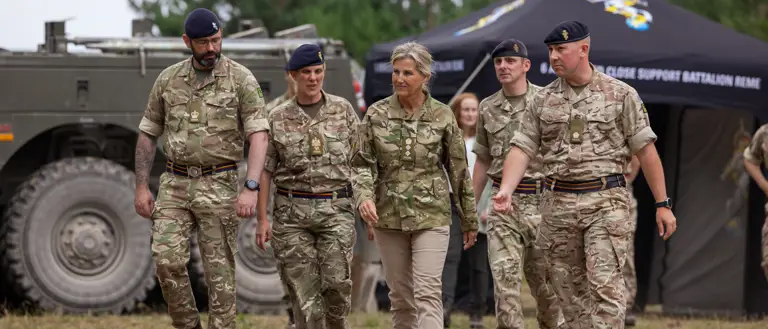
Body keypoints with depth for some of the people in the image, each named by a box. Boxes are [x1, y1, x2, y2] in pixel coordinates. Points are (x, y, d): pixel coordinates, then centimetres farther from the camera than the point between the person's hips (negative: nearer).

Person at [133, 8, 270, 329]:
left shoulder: (241, 79, -5)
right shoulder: (168, 79, 7)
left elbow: (259, 134, -12)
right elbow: (148, 134, 13)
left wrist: (251, 188, -23)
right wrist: (141, 187, 6)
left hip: (218, 185, -3)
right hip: (174, 184, 3)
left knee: (220, 271, -1)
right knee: (167, 261, -10)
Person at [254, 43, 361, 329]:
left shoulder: (342, 109, 6)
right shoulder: (278, 118, 5)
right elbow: (265, 170, 6)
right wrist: (262, 219, 0)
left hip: (336, 208, 0)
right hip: (292, 211, 1)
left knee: (336, 282, -11)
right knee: (303, 289, -3)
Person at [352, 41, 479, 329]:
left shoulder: (442, 117, -2)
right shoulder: (376, 114, 1)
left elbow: (458, 170, 4)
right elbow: (362, 163, 1)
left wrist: (469, 220, 9)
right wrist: (364, 196, -19)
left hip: (431, 216, -2)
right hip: (388, 217, 2)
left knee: (428, 294, -12)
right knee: (400, 296, 9)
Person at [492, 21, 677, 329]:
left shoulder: (620, 94, 1)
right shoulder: (542, 100, 9)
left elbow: (645, 150, 2)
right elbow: (522, 148, 3)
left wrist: (663, 204, 0)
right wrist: (506, 190, -15)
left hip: (606, 202, -4)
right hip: (557, 204, 4)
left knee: (604, 284, -15)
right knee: (569, 289, 7)